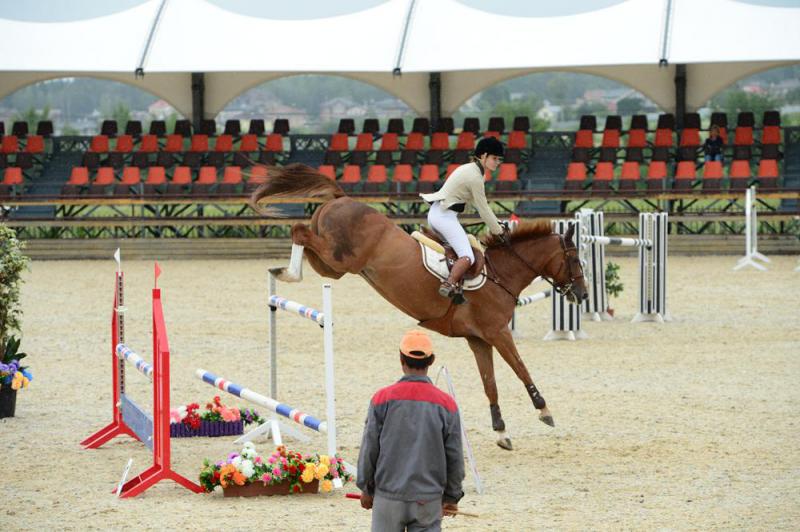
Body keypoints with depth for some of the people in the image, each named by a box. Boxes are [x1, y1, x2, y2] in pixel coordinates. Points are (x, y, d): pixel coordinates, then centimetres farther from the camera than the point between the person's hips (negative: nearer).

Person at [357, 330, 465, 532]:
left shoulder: (382, 399, -6)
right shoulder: (446, 404, -4)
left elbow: (369, 449, -1)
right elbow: (454, 456, 2)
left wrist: (366, 488, 13)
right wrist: (452, 496, 16)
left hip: (388, 497, 0)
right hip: (429, 500, 0)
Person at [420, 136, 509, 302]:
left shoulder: (468, 169, 16)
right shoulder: (475, 177, -15)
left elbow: (478, 204, 23)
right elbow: (484, 210, -11)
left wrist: (497, 226, 22)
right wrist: (499, 231, 1)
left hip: (435, 213, 11)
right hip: (445, 216, -11)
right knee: (467, 257, -21)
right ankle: (449, 285, -33)